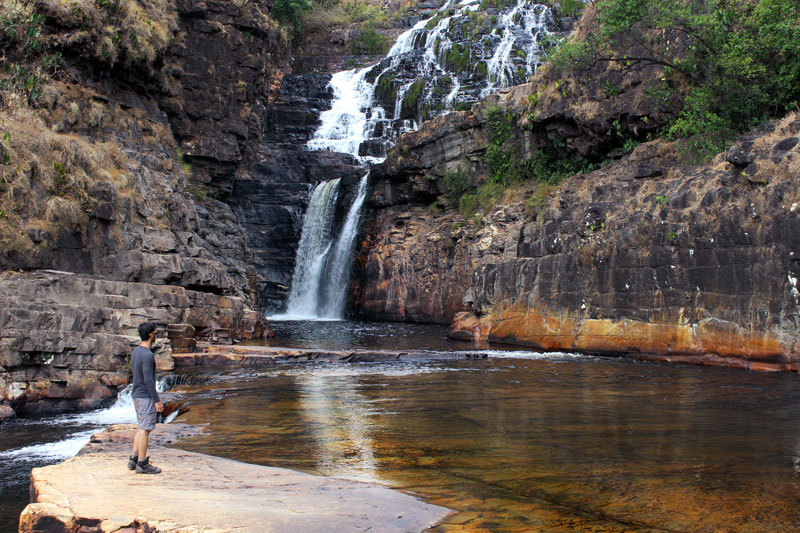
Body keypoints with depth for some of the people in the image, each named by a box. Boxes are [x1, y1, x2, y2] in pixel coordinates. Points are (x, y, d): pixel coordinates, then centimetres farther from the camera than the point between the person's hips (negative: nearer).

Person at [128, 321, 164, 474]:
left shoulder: (136, 351, 10)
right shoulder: (148, 355, -19)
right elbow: (148, 380, -22)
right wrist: (157, 400, -17)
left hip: (136, 394, 9)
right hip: (146, 396, -9)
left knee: (142, 427, 16)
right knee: (145, 428, -4)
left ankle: (134, 459, 18)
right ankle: (142, 464, 0)